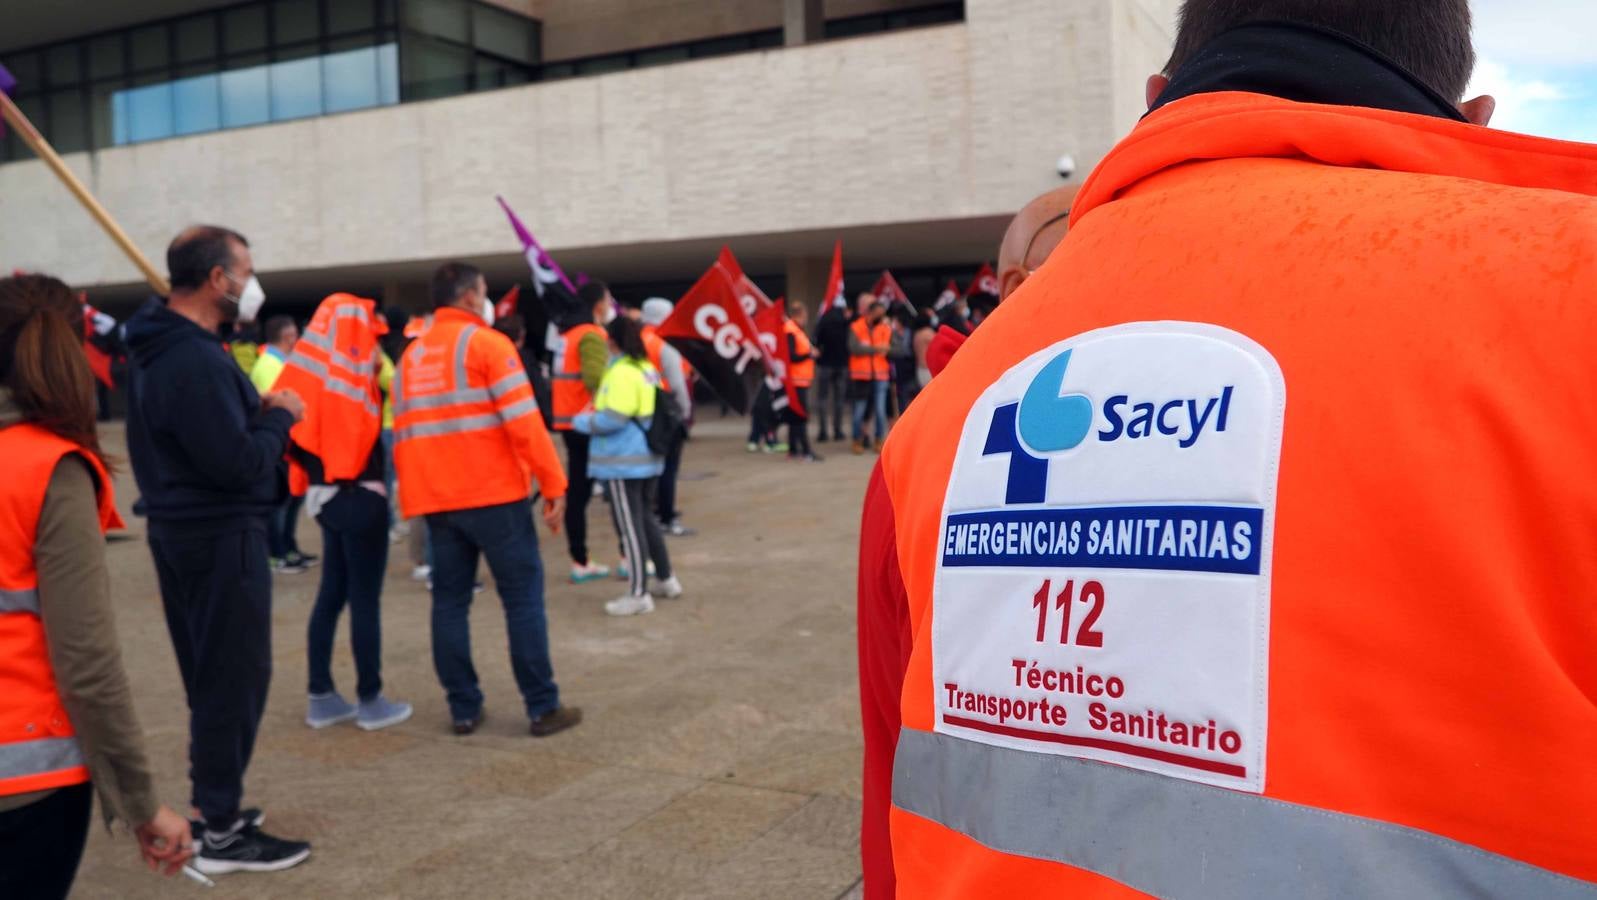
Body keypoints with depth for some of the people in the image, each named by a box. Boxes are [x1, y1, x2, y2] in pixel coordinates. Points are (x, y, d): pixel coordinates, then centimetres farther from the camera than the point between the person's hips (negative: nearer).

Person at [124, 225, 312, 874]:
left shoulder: (157, 348, 11)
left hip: (184, 530, 10)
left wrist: (257, 411, 4)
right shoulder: (197, 360, -23)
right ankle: (222, 833, 5)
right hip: (220, 536, -10)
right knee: (236, 676, -2)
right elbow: (236, 463, -26)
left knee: (211, 674, 18)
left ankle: (213, 803, 30)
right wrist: (279, 417, -11)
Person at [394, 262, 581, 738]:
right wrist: (553, 483, -10)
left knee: (450, 601, 10)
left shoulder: (411, 356, 15)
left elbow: (404, 434, 15)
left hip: (436, 500, 6)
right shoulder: (486, 343, -6)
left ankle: (464, 709, 11)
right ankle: (543, 708, 2)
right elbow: (523, 421, -13)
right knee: (523, 598, 0)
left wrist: (412, 495, 20)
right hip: (494, 494, -6)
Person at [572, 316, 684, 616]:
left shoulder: (622, 373, -17)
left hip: (623, 461, -9)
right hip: (647, 457, 10)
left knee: (629, 525, -4)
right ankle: (667, 580, 27)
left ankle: (639, 594, 0)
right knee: (645, 518, 20)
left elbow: (612, 420, -23)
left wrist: (581, 421, -6)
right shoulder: (647, 368, 11)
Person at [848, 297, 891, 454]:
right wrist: (876, 349, -16)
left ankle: (879, 441, 12)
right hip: (860, 375, -2)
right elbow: (854, 348, -16)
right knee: (859, 410, 4)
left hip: (880, 376, 2)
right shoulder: (856, 328, -1)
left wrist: (887, 350, -19)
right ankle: (858, 441, 18)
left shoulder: (886, 329, 7)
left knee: (880, 410, -2)